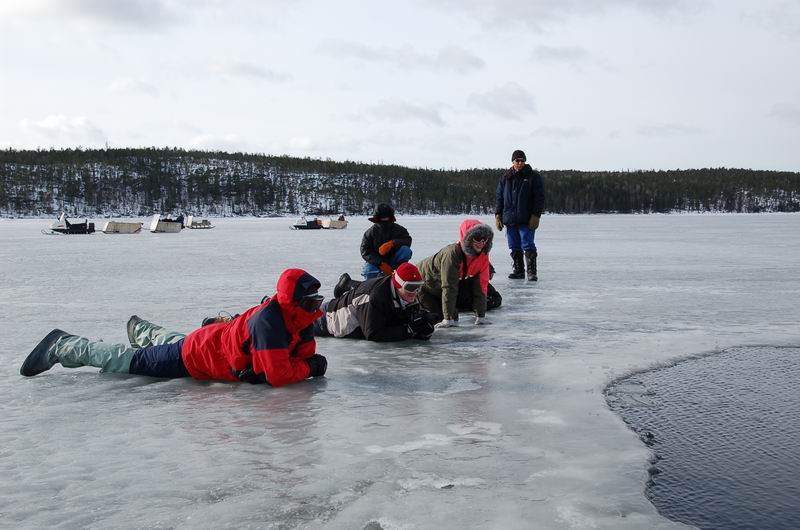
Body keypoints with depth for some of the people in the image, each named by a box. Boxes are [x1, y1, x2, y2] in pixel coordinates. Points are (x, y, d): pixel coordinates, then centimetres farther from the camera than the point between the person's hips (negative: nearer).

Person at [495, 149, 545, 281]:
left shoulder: (533, 176, 1)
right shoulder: (506, 178, 11)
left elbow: (539, 197, -3)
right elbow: (498, 197, 14)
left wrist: (536, 215, -12)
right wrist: (498, 215, 5)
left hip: (527, 220, -4)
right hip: (510, 219, 4)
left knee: (528, 246, -7)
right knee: (515, 247, 9)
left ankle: (532, 272, -3)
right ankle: (518, 270, 18)